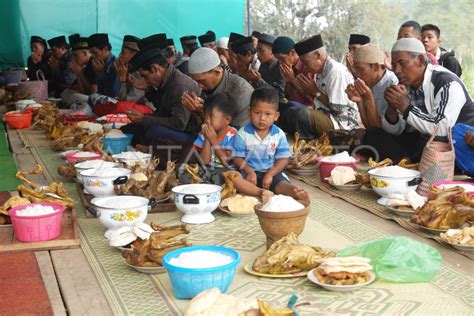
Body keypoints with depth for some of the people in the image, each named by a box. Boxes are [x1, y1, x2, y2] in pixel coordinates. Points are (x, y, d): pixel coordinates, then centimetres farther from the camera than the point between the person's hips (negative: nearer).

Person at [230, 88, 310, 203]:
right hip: (249, 171, -1)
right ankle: (262, 192, -48)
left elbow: (283, 159, -2)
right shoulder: (243, 134, -2)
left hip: (272, 172, 1)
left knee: (281, 182, -29)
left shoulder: (279, 134, 1)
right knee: (234, 178, -31)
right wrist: (249, 172, -19)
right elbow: (237, 158, -3)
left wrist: (270, 174, -16)